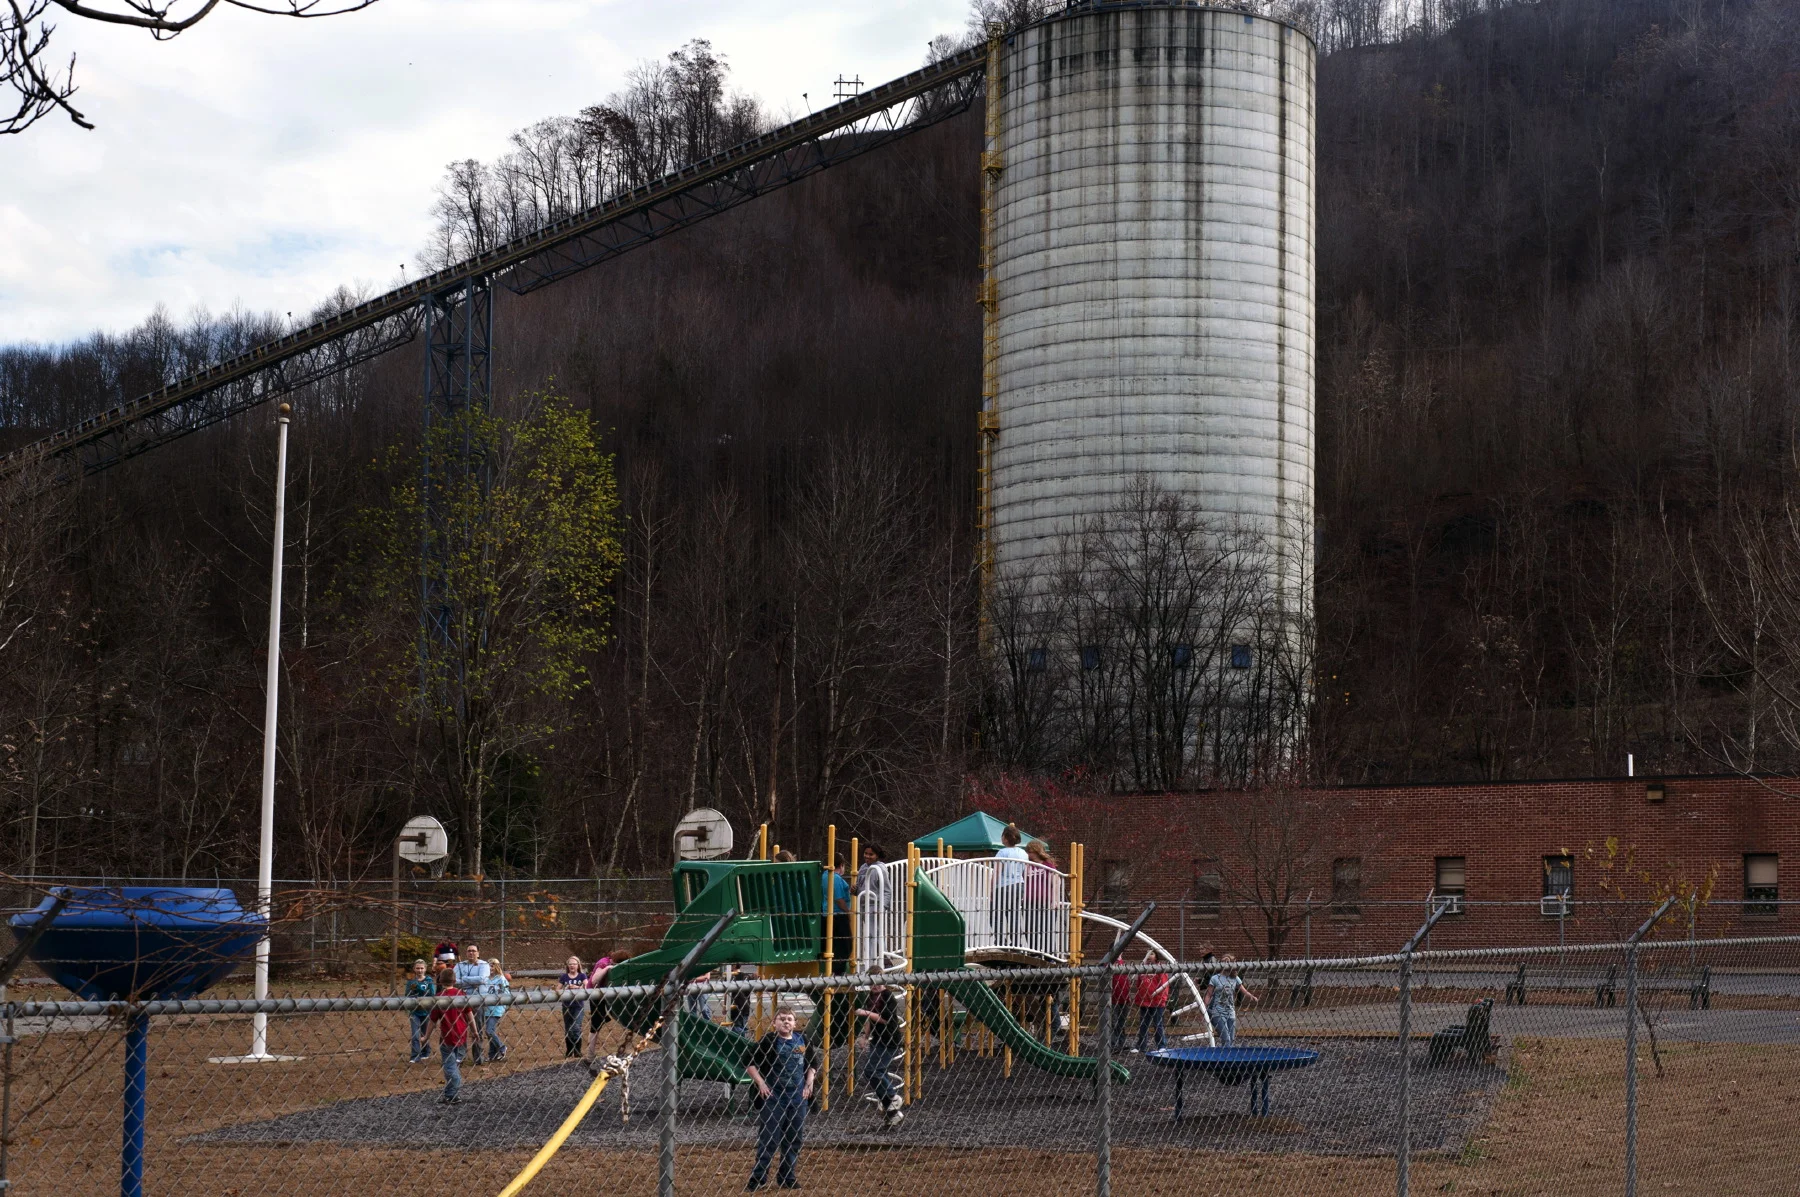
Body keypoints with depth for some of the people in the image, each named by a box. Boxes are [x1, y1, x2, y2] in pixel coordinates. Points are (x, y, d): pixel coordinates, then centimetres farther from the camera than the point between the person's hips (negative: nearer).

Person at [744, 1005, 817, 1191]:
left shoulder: (802, 1040, 6)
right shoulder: (768, 1040, -7)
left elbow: (812, 1065, 17)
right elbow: (750, 1064, -6)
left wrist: (809, 1083, 4)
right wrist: (760, 1083, -14)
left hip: (798, 1097, 5)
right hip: (774, 1097, -5)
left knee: (794, 1139, 10)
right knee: (769, 1138, -4)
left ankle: (787, 1178, 20)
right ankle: (757, 1178, 2)